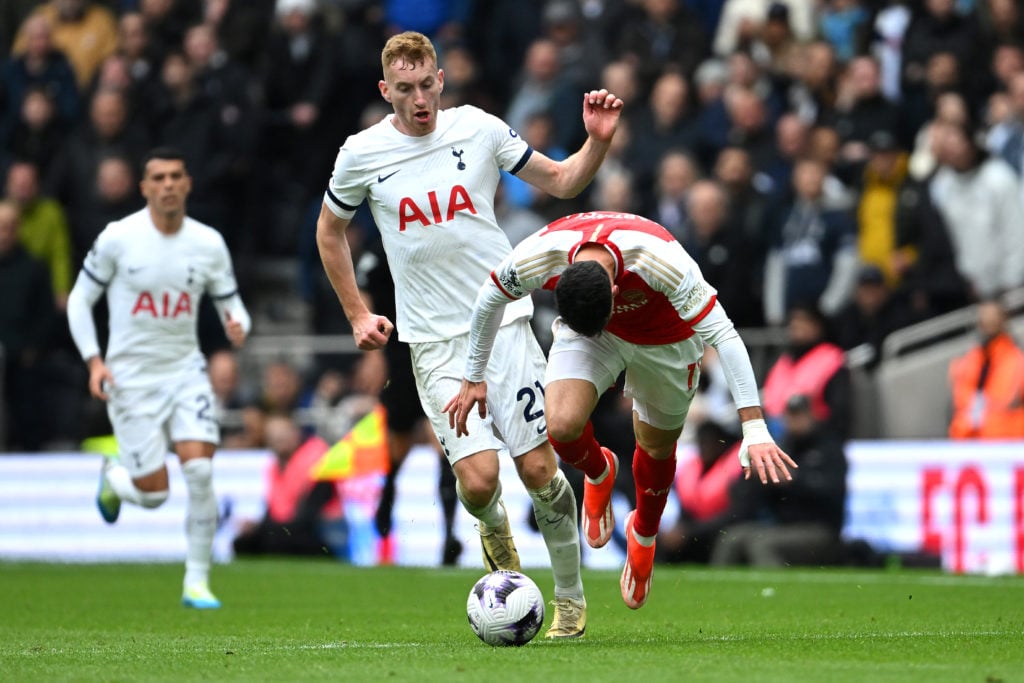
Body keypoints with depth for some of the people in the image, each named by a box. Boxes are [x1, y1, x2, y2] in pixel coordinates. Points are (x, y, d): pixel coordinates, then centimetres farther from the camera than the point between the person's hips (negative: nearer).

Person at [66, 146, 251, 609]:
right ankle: (113, 476, 34)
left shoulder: (209, 243, -1)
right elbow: (80, 299, 1)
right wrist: (94, 360, -11)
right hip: (130, 377, -2)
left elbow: (231, 307, 6)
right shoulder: (117, 238, -9)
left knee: (200, 470, -17)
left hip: (186, 371, 2)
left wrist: (237, 328, -19)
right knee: (154, 494, -4)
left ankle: (197, 583, -4)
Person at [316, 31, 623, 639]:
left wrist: (598, 141, -9)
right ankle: (494, 527, 22)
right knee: (478, 481, -14)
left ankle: (571, 597, 15)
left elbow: (559, 182, 9)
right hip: (435, 339, 0)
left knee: (539, 469, -4)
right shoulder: (363, 154, -1)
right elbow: (331, 229, 16)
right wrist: (358, 314, 12)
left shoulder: (478, 128, -1)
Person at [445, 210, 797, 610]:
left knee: (657, 448, 12)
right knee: (562, 426, -22)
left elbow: (724, 335, -35)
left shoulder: (662, 262, -43)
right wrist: (474, 378, 0)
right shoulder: (537, 257, -36)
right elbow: (490, 298, -11)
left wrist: (755, 431, -39)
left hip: (664, 337, -1)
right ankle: (599, 473, 16)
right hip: (581, 332, 1)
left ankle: (643, 535, 46)